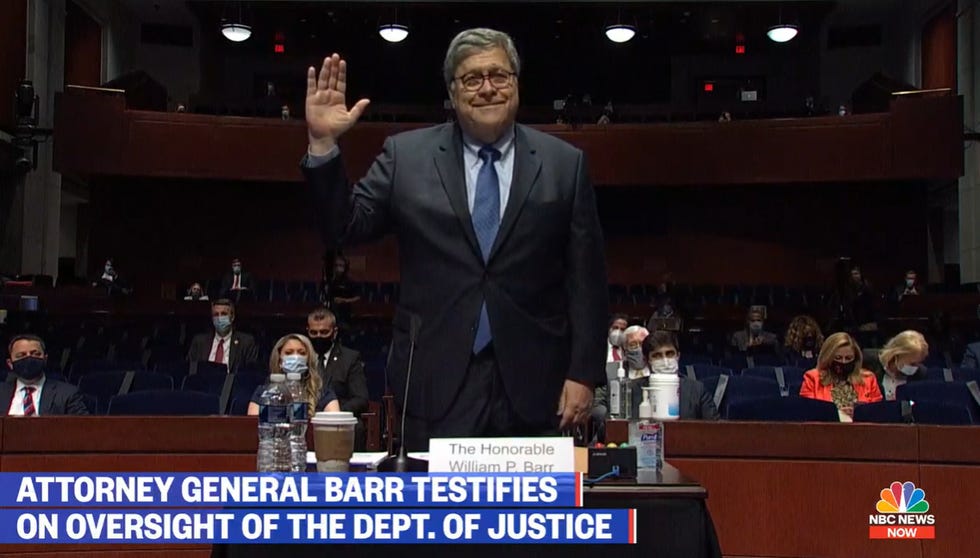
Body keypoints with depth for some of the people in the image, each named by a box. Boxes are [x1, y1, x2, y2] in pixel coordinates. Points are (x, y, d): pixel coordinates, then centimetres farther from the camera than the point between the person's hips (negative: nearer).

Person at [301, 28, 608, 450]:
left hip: (532, 385, 1)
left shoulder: (564, 163, 4)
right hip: (436, 382, 0)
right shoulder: (406, 155, 5)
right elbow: (344, 228, 2)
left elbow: (586, 280, 4)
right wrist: (323, 144, -11)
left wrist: (583, 373, -1)